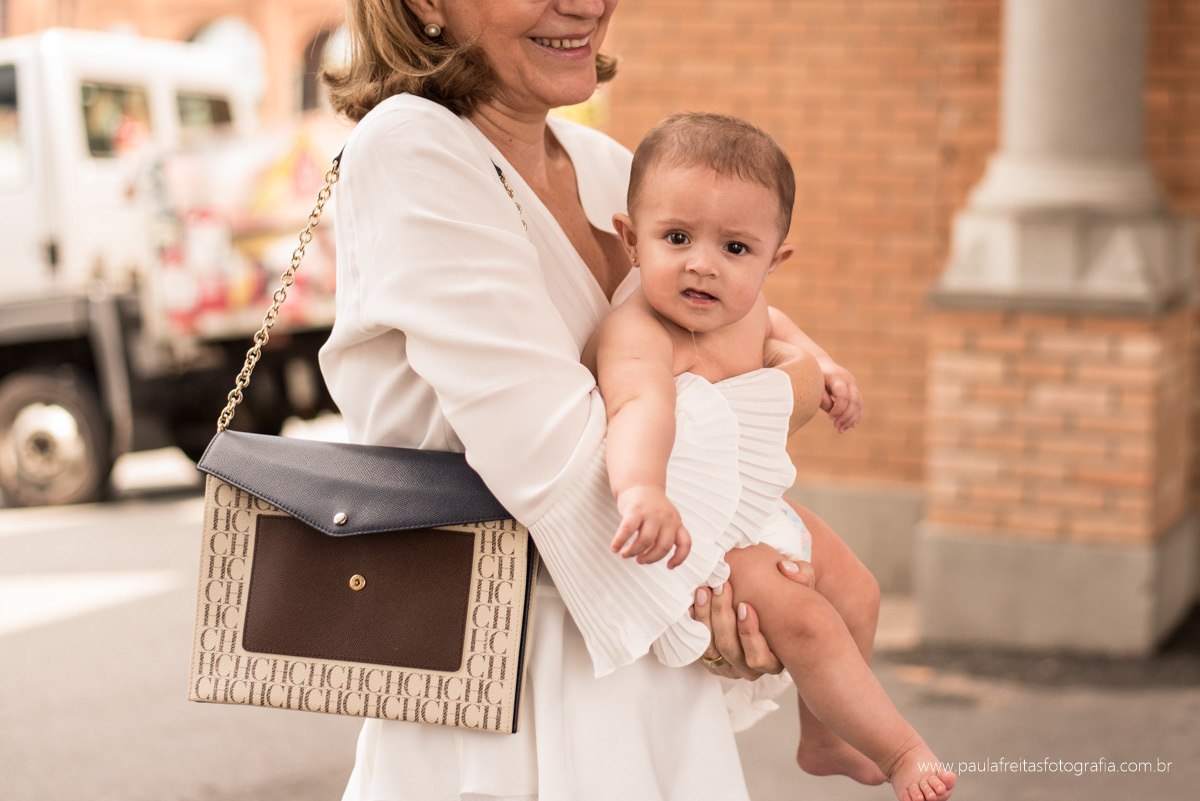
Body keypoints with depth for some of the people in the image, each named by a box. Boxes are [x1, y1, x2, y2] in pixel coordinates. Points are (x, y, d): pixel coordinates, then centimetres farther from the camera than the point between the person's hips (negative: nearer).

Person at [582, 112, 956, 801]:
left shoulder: (747, 312, -2)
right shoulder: (638, 334, -31)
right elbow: (640, 406, -55)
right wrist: (641, 488, -71)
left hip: (757, 511, 10)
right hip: (690, 534, -10)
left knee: (851, 592, 22)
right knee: (800, 616, -21)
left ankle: (825, 733, 43)